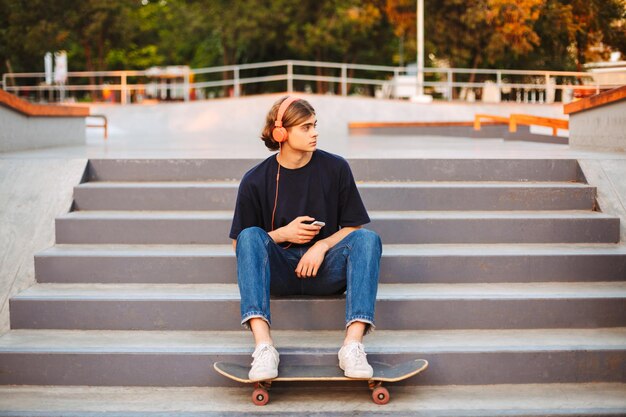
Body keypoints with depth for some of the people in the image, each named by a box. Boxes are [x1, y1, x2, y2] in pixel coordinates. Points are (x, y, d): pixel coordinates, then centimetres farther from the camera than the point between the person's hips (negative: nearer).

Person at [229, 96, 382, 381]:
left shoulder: (335, 168, 2)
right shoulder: (255, 181, -1)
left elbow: (353, 227, 7)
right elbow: (239, 244, 4)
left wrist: (323, 245, -13)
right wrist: (283, 234, -12)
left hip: (324, 269, 1)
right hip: (278, 272, -1)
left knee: (367, 239, -25)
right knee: (251, 236, -29)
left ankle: (353, 345, -37)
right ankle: (263, 347, -41)